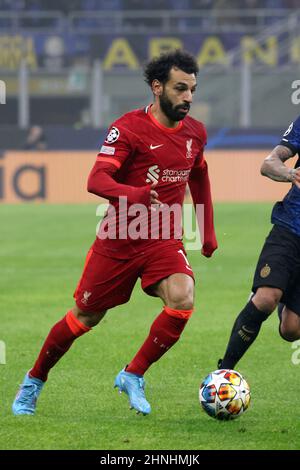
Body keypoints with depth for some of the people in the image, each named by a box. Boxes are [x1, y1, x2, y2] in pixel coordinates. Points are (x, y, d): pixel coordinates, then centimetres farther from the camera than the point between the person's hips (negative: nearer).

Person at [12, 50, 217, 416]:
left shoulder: (195, 132, 3)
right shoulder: (128, 128, -15)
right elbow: (96, 180, -25)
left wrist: (208, 232, 22)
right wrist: (133, 195, -44)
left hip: (164, 241, 3)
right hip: (118, 240, -3)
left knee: (182, 300, -25)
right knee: (85, 317, 8)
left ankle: (133, 376, -7)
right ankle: (34, 382, 32)